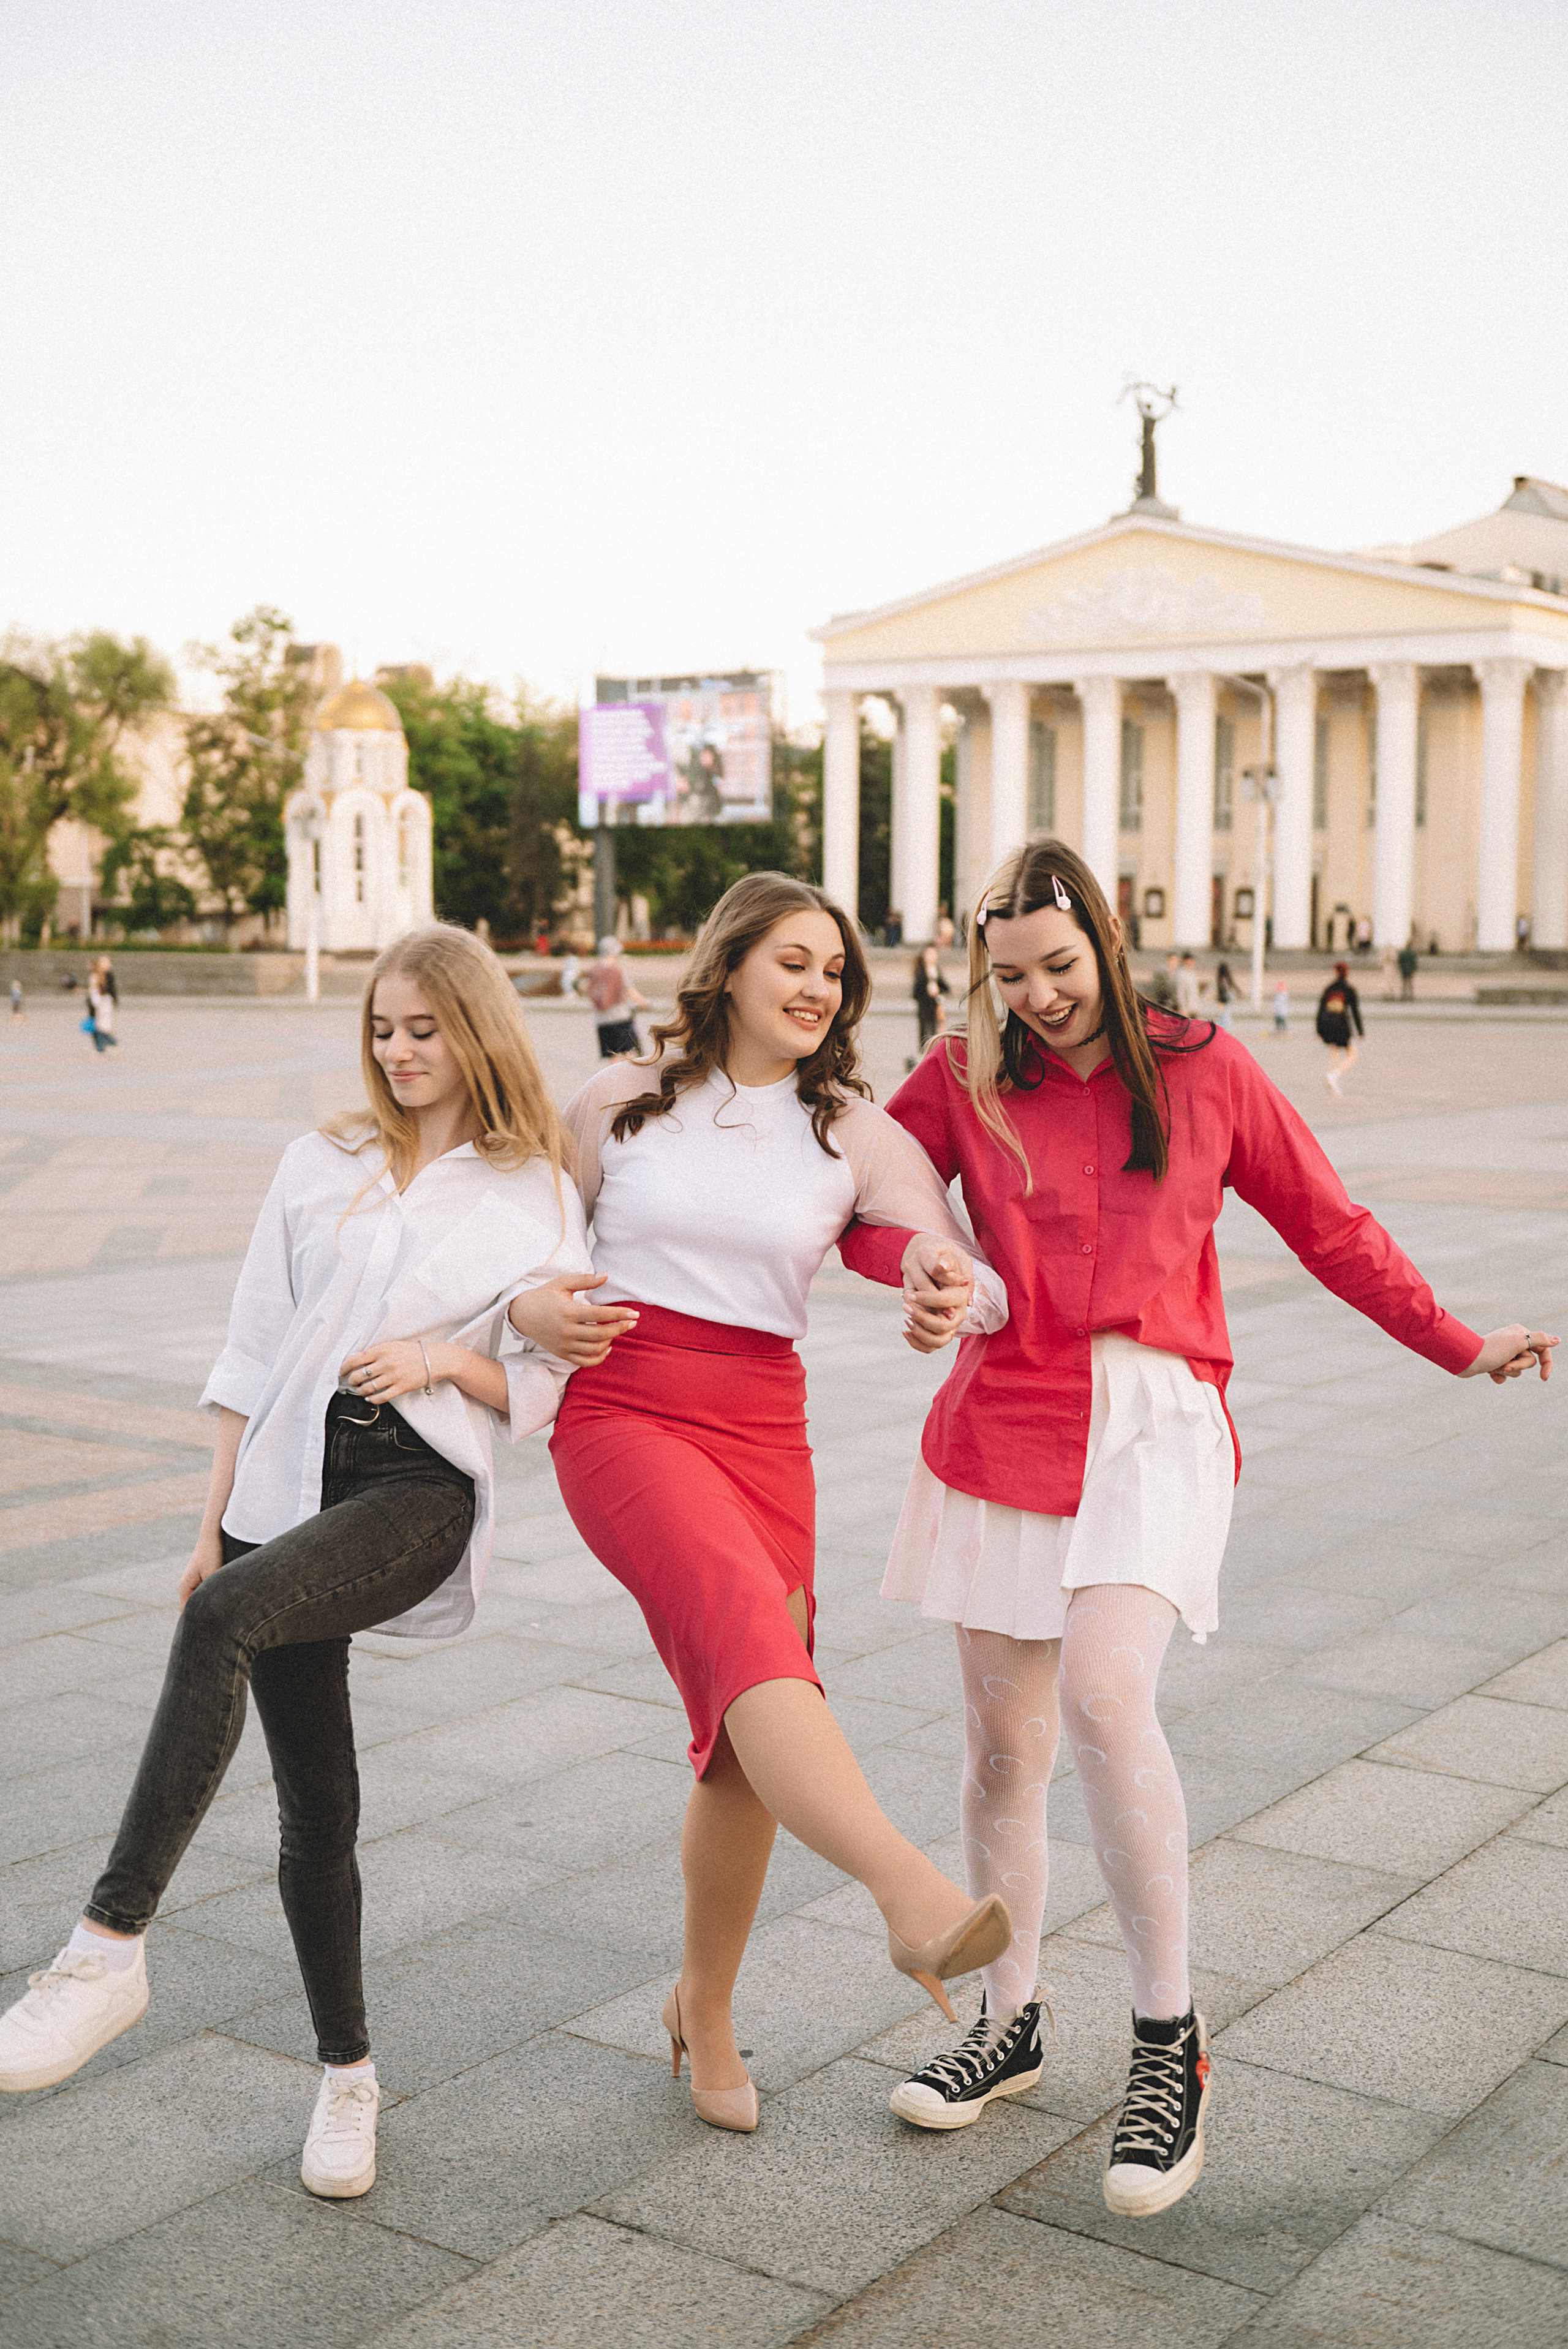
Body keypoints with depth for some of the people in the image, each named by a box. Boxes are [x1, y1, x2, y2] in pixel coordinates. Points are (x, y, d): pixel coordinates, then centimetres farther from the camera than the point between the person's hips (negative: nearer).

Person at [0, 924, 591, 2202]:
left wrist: (447, 1359, -12)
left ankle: (111, 1944, -34)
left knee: (226, 1616, -34)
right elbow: (254, 1353, 11)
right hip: (287, 1481, 4)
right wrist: (213, 1521, 6)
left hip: (424, 1488, -4)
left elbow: (551, 1393, 7)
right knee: (316, 1802, 4)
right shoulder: (323, 1164, 12)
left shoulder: (539, 1197, 5)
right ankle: (347, 2070, 22)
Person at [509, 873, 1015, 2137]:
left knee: (746, 1736, 3)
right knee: (746, 1619, -31)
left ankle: (705, 2009, 26)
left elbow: (987, 1286, -3)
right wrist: (532, 1307, -6)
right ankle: (916, 1897, -51)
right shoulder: (621, 1101, 5)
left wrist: (955, 1292, -28)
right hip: (622, 1413, -3)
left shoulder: (857, 1132, 6)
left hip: (762, 1430, 3)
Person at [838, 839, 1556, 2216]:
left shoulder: (1204, 1071, 3)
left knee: (1102, 1695, -24)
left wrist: (1456, 1346, 12)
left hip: (1155, 1419, -2)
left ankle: (1169, 2031, -6)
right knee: (1004, 1743, 8)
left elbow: (1328, 1228, 12)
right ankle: (1010, 2021, 29)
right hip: (1007, 1423, 3)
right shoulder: (964, 1082, 4)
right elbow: (862, 1214, 6)